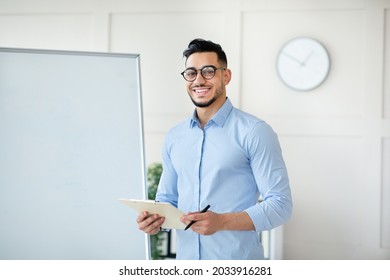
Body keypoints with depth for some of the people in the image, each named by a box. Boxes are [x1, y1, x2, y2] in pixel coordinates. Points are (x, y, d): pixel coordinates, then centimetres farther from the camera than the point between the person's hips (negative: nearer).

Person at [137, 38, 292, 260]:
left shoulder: (255, 132, -9)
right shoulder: (174, 138, 8)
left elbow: (280, 204, -13)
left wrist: (222, 221, -25)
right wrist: (155, 219, -6)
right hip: (186, 259, 5)